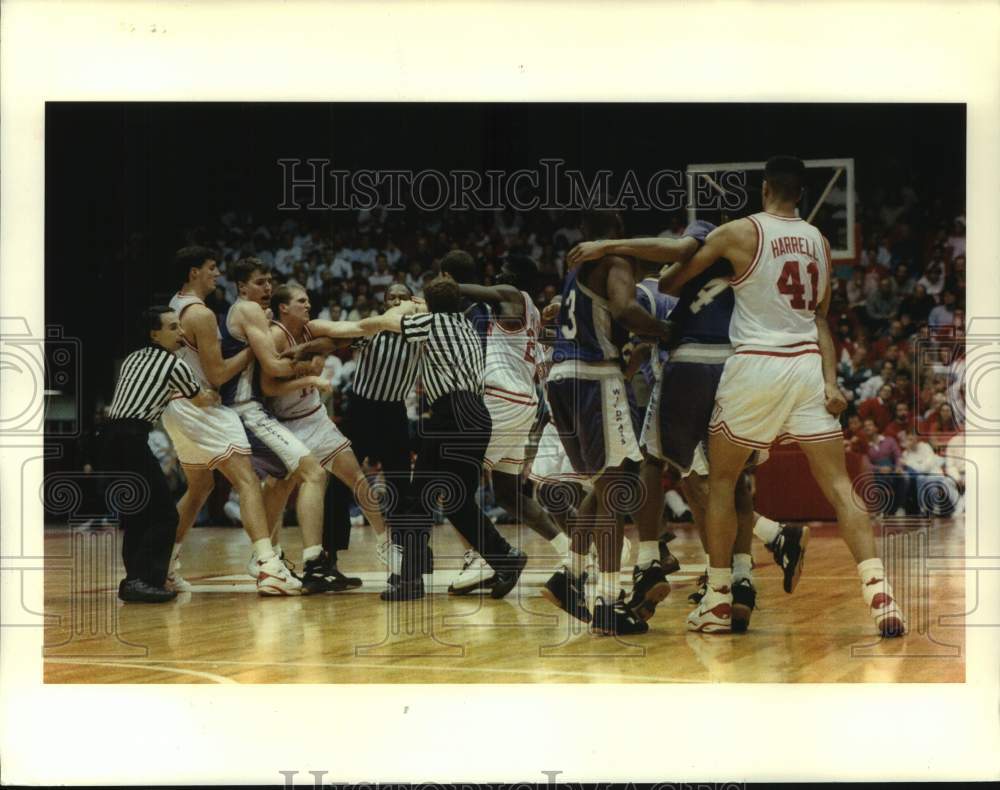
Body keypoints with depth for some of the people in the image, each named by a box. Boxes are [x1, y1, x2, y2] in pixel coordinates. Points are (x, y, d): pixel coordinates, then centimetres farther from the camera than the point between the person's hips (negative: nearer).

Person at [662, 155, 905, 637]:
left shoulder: (738, 233, -1)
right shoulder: (818, 242, 13)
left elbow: (671, 284, 6)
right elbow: (821, 318, 9)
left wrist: (662, 288, 28)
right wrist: (831, 381, 5)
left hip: (755, 364, -3)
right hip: (808, 364, 3)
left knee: (721, 482, 12)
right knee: (839, 486, 1)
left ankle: (717, 602, 12)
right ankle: (879, 594, -14)